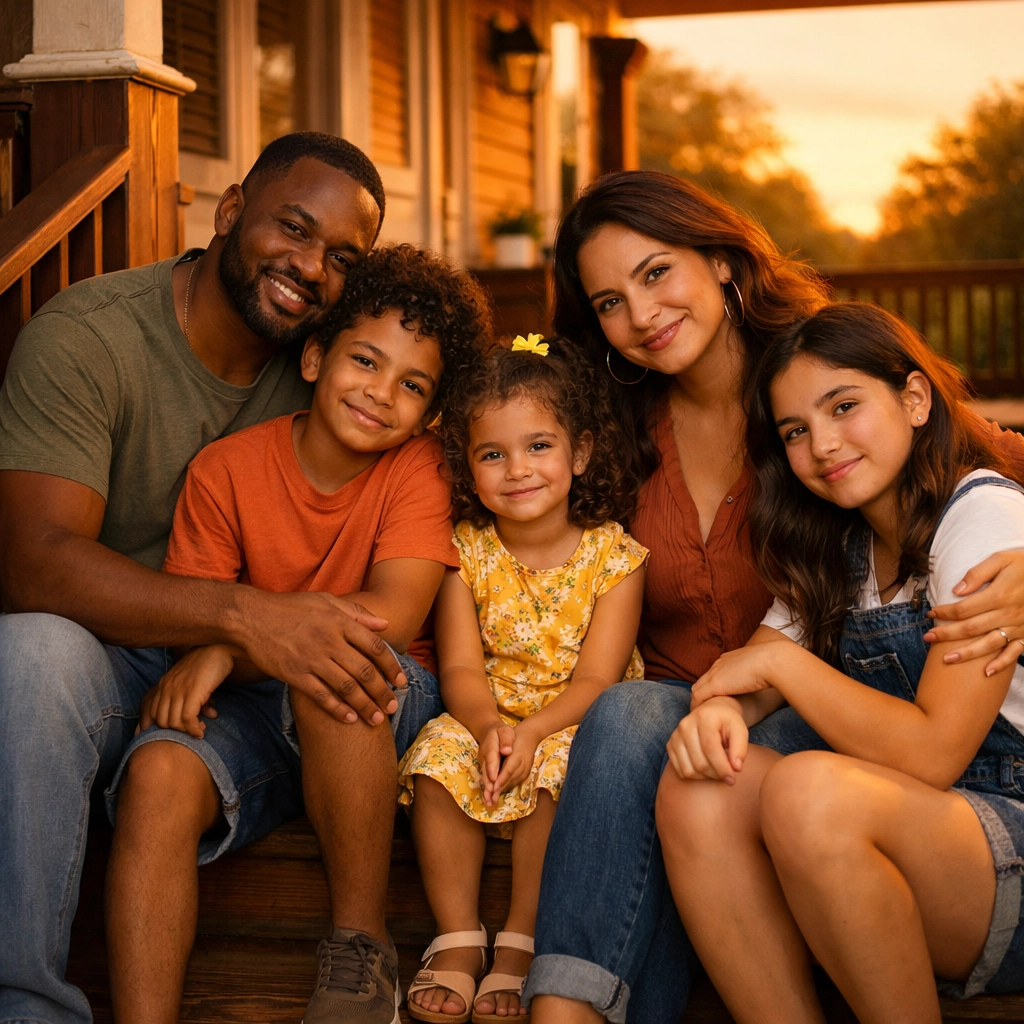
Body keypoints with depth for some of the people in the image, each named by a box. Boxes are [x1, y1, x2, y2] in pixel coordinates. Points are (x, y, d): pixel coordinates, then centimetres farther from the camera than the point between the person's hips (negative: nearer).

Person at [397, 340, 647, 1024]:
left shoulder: (614, 555, -9)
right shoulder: (468, 550, -1)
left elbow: (596, 677, -14)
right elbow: (461, 668, -6)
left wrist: (532, 731, -30)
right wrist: (489, 727, -28)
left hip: (576, 722, -2)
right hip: (487, 717, 3)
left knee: (560, 769, -32)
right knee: (438, 757, -25)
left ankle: (520, 943, -16)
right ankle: (458, 939, -13)